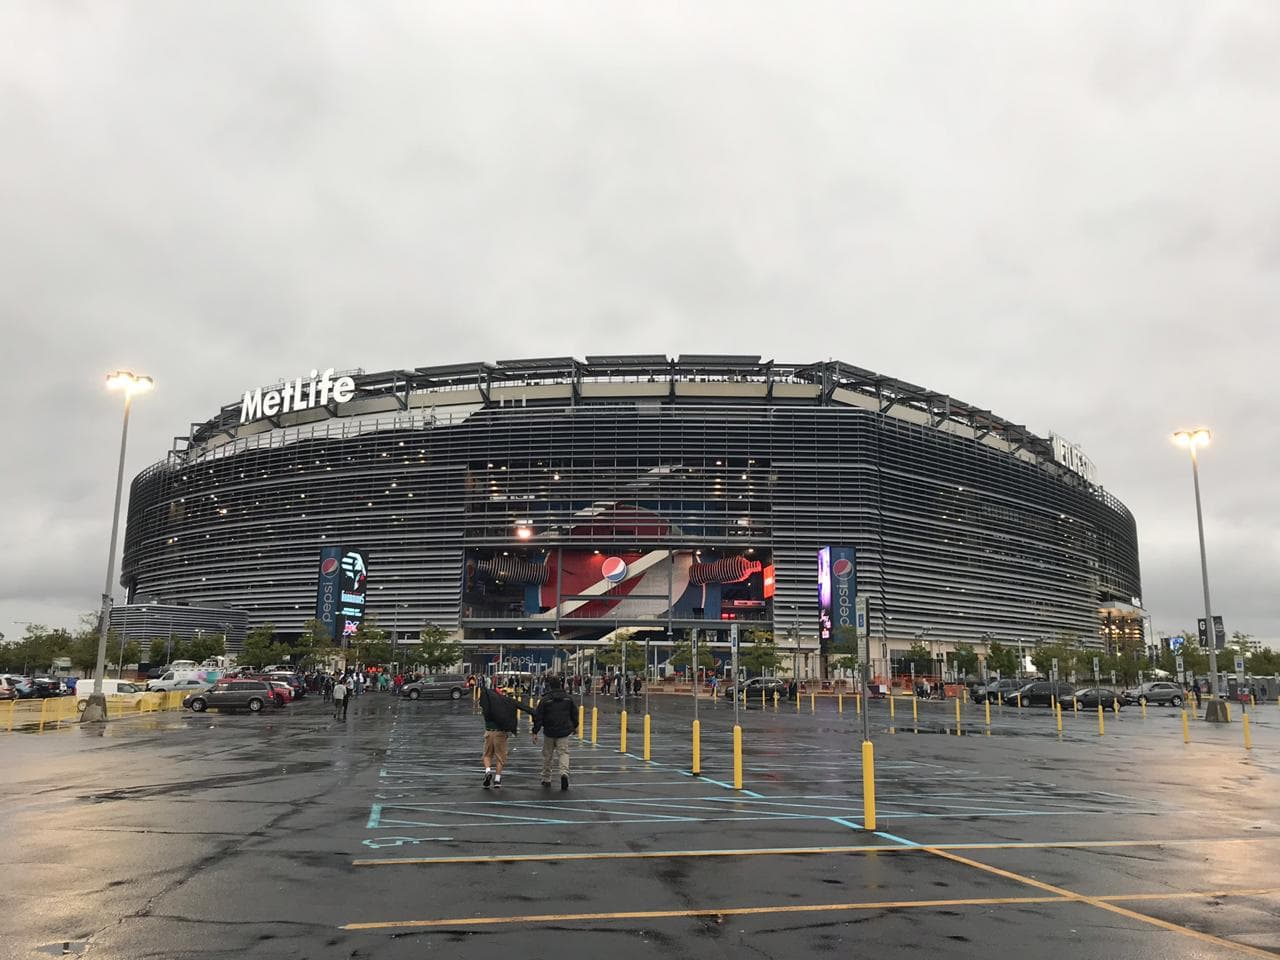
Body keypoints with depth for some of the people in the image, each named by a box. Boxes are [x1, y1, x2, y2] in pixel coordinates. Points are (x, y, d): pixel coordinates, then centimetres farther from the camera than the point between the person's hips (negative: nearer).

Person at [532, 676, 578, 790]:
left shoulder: (545, 700, -8)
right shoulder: (568, 698, 2)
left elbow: (538, 717, -7)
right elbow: (574, 713, 12)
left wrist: (535, 732, -1)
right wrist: (575, 726, 27)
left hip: (549, 732, -1)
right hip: (565, 732, 1)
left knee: (547, 755, 13)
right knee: (563, 753, 4)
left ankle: (546, 779, 23)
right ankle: (564, 772, -22)